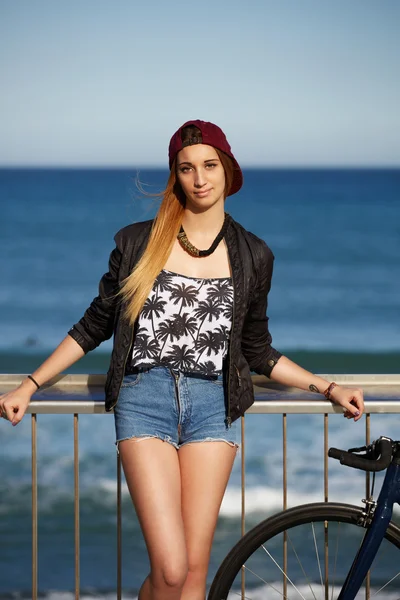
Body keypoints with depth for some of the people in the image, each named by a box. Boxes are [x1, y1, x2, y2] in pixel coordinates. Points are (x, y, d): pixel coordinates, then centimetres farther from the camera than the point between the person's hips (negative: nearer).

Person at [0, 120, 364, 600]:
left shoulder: (252, 255, 11)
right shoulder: (138, 242, 7)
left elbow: (258, 352, 19)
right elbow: (95, 325, 13)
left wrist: (329, 389, 13)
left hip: (213, 405, 2)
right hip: (144, 398, -2)